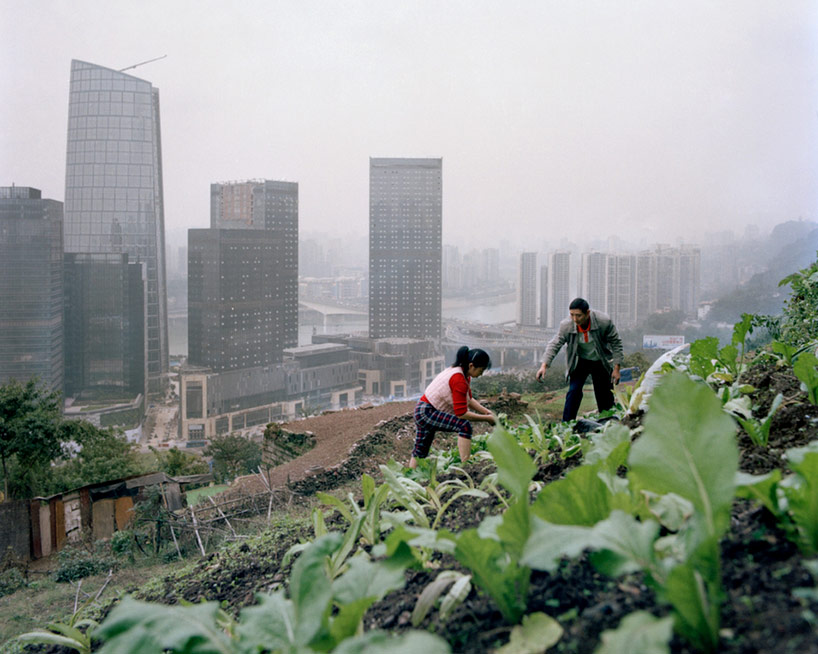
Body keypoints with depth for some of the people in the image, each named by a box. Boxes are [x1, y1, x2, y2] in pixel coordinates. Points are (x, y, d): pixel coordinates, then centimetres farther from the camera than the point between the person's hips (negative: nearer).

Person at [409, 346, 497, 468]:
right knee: (464, 425, -25)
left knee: (420, 452, 20)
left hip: (422, 412, 11)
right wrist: (487, 418, -18)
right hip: (426, 412, -11)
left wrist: (487, 411, 1)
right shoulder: (458, 379, -26)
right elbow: (461, 413, -26)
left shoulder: (463, 373, 4)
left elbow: (469, 399, 13)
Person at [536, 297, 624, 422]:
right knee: (573, 391, -16)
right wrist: (544, 365, -24)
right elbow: (554, 345, -11)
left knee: (605, 398, 4)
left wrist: (616, 368, -13)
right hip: (580, 362, 0)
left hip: (601, 362, 0)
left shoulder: (604, 322, -25)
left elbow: (616, 343, -12)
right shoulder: (566, 325, -23)